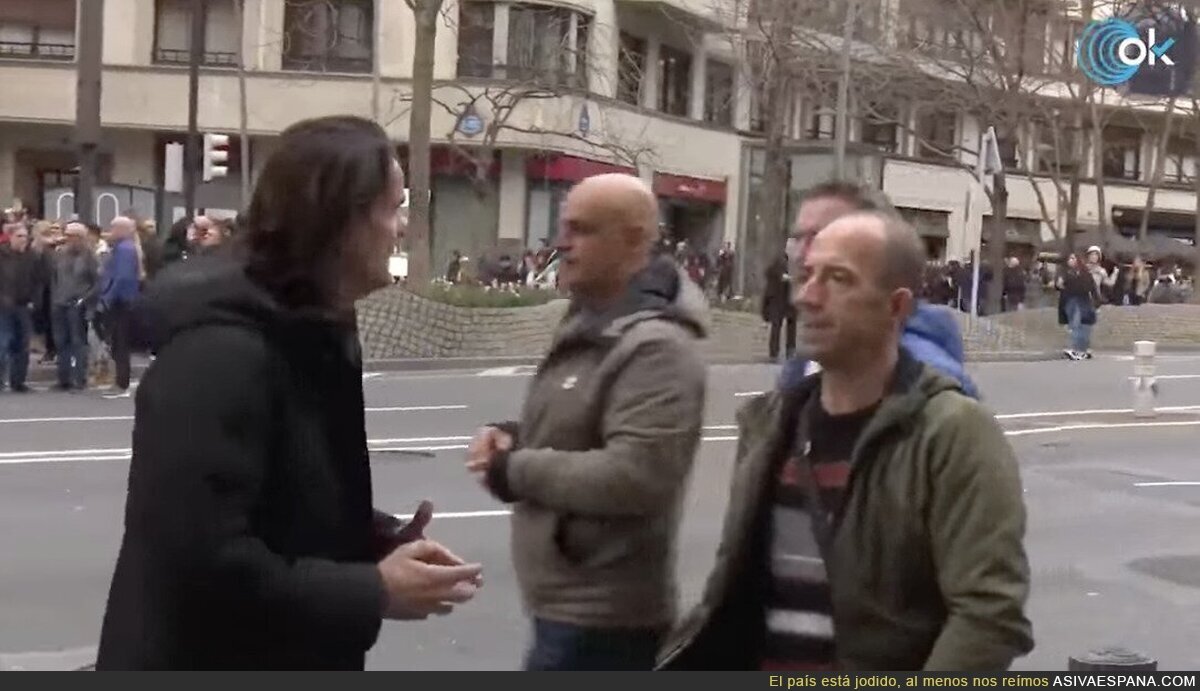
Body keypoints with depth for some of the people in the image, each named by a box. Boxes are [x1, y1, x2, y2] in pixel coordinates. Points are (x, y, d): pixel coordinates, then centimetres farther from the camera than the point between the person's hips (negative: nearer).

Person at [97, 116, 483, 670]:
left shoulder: (312, 336, 7)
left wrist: (382, 542, -2)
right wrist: (374, 592, -22)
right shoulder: (223, 351, -25)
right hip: (203, 665, -10)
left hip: (281, 665, 10)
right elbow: (205, 559, -31)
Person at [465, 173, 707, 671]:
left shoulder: (656, 346, -21)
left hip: (600, 616, -10)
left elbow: (634, 476, -31)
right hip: (574, 603, 10)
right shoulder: (588, 326, 12)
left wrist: (516, 471, -19)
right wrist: (513, 437, 2)